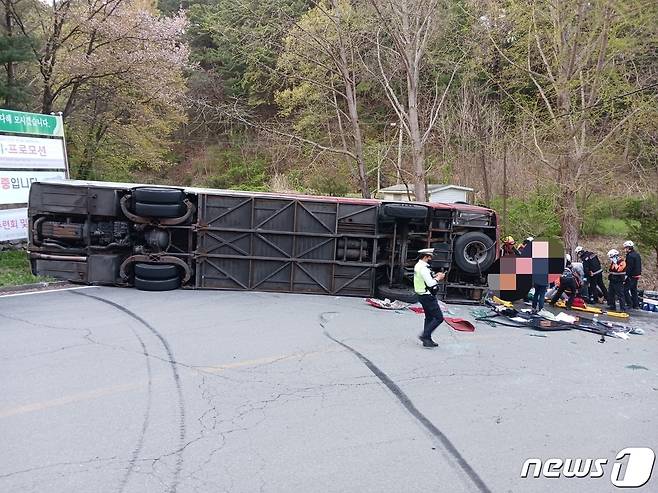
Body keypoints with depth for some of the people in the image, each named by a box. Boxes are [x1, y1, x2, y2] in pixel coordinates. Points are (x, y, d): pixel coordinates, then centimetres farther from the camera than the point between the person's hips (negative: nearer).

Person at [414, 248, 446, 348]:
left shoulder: (418, 265, 12)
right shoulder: (423, 268, -21)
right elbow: (430, 283, -25)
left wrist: (435, 276, 11)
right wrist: (438, 278, -9)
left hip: (422, 296, 11)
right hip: (428, 297, -11)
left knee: (429, 318, 17)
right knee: (439, 318, -7)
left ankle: (427, 340, 21)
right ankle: (425, 335, -6)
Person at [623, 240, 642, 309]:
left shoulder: (630, 256, -18)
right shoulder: (637, 255, 13)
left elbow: (629, 267, -23)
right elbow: (639, 266, 19)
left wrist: (625, 276, -20)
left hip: (631, 276, -10)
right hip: (637, 276, 10)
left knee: (625, 289, -4)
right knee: (634, 290, 17)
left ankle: (630, 304, -3)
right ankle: (636, 305, 21)